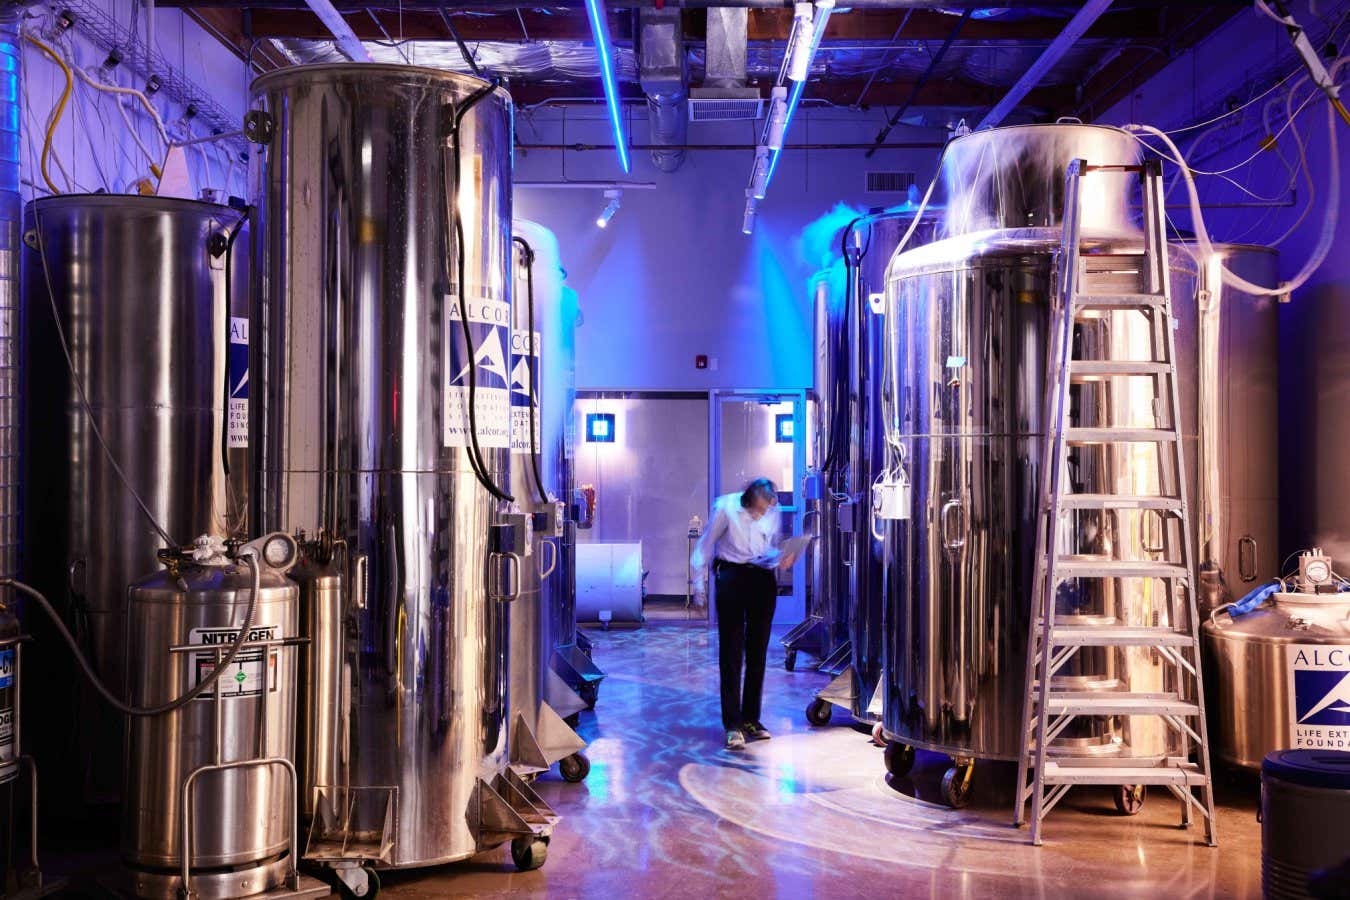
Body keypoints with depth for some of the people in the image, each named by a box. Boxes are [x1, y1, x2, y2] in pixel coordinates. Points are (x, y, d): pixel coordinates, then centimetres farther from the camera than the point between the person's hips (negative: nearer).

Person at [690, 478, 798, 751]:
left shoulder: (773, 511, 3)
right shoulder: (726, 508, -9)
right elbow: (706, 545, 0)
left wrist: (783, 558, -7)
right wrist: (699, 582, -1)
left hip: (763, 578, 4)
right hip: (732, 576, -4)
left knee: (758, 651, 7)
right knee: (731, 651, -6)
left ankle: (751, 719, 18)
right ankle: (733, 725, -4)